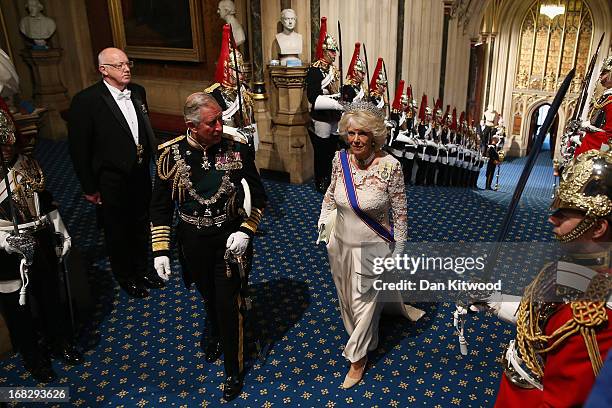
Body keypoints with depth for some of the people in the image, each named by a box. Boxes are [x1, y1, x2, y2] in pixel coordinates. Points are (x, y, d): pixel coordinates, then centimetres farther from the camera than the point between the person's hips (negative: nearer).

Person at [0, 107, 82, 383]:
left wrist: (60, 232, 10)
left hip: (42, 248, 4)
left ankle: (60, 343, 47)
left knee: (52, 298, 22)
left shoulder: (27, 164, -3)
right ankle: (33, 357, 41)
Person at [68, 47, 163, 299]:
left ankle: (142, 268, 44)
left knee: (141, 225, 22)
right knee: (118, 231, 14)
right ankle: (125, 277, 36)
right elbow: (79, 148, -14)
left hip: (141, 174, 6)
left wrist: (151, 161, 8)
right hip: (112, 181, -5)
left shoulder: (137, 92, 1)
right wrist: (89, 188, -11)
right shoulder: (86, 101, -18)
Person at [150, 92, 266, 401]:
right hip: (193, 242, 2)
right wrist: (161, 250, -6)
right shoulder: (170, 153, -12)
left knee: (229, 305, 5)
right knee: (208, 296, 24)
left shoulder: (237, 148, -14)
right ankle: (214, 334, 59)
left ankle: (233, 370, 29)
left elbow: (258, 196, -3)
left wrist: (245, 231, -16)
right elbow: (161, 206, -3)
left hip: (230, 240, -2)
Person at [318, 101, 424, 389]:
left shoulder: (390, 166, -22)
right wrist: (323, 218, 5)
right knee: (347, 298, 23)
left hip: (372, 247, -5)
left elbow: (399, 212, -12)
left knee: (363, 302, 9)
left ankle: (358, 357, 33)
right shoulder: (340, 159, -9)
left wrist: (399, 249, -7)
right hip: (341, 243, 5)